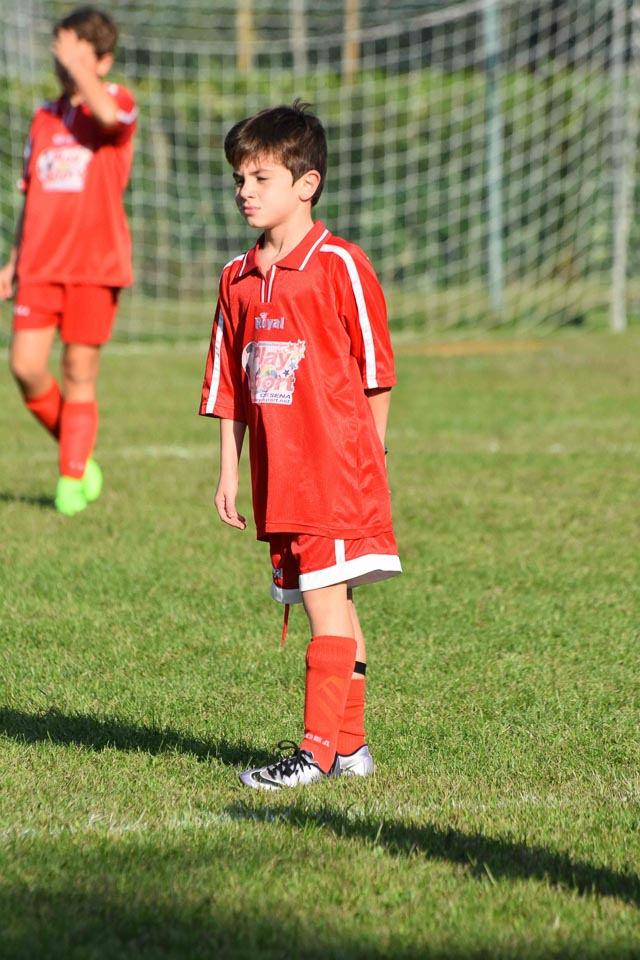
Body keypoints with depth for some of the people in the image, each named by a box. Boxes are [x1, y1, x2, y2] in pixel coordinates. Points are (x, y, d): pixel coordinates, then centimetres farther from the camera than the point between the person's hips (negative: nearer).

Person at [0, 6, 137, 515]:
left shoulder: (120, 104, -1)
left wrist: (77, 64, -19)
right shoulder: (45, 118, 15)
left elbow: (108, 115, -29)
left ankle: (72, 480, 8)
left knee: (80, 373, -2)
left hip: (95, 263, -4)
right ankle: (79, 453, 15)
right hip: (42, 264, 4)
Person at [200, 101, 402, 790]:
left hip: (335, 466, -6)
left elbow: (375, 375, -2)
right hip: (277, 474, 6)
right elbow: (228, 384, 15)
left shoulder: (339, 265, -6)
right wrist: (228, 472, 12)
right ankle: (350, 744, 16)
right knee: (329, 607, 11)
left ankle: (318, 748, -10)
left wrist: (368, 456, -1)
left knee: (326, 603, -9)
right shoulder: (239, 279, 12)